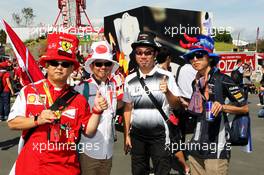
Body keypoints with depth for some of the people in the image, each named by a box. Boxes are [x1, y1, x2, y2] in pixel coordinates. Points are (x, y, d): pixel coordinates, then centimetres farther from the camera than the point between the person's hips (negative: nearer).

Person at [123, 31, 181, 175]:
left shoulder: (165, 76, -7)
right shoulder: (130, 80, 3)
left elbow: (176, 105, -10)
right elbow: (128, 109, 8)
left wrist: (167, 92, -30)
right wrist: (126, 135, 8)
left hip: (159, 135, -3)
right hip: (136, 135, 4)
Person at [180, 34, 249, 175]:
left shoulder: (221, 79, -8)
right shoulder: (196, 82, 11)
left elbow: (244, 108, -6)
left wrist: (222, 107, -20)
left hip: (216, 147, -6)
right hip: (196, 146, 6)